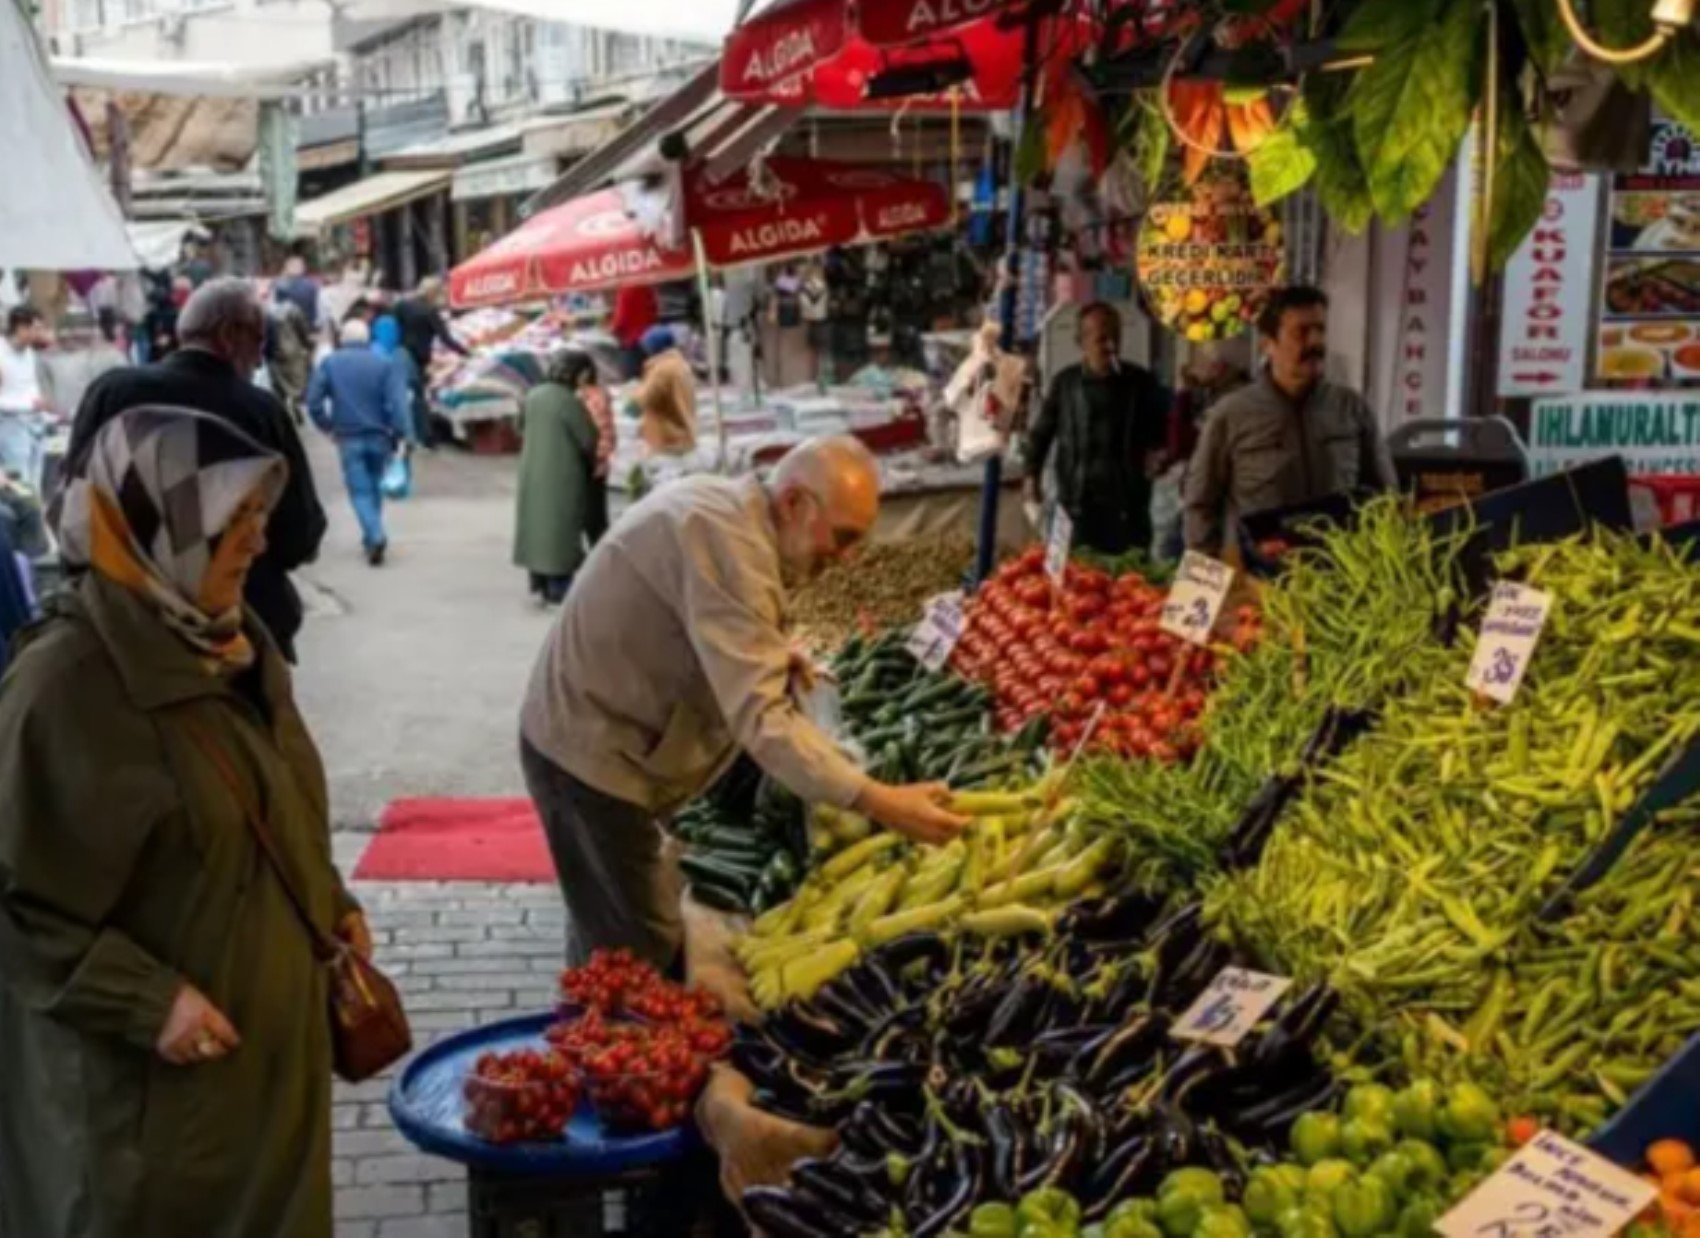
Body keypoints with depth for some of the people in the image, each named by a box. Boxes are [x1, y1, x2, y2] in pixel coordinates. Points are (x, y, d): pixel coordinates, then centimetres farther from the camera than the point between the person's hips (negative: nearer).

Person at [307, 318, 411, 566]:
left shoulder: (329, 363, 1)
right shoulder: (386, 364, -2)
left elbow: (313, 401, -3)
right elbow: (397, 402, -13)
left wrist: (327, 426, 8)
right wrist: (398, 433, -11)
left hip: (348, 437, -1)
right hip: (379, 436, 1)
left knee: (360, 490, 1)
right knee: (375, 485, 19)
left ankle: (375, 536, -19)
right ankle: (372, 535, 29)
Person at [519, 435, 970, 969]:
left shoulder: (720, 504, 5)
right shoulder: (729, 543, -28)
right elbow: (759, 717, -36)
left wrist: (766, 656, 4)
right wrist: (878, 803, -41)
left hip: (592, 734, 11)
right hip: (592, 751, -10)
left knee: (610, 934, 23)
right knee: (640, 952, -5)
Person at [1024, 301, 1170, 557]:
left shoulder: (1141, 382, 2)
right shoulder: (1065, 383, 3)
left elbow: (1162, 426, 15)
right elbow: (1041, 431, 13)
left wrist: (1157, 450, -3)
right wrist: (1033, 474, 6)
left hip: (1128, 504, 0)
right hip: (1078, 505, 0)